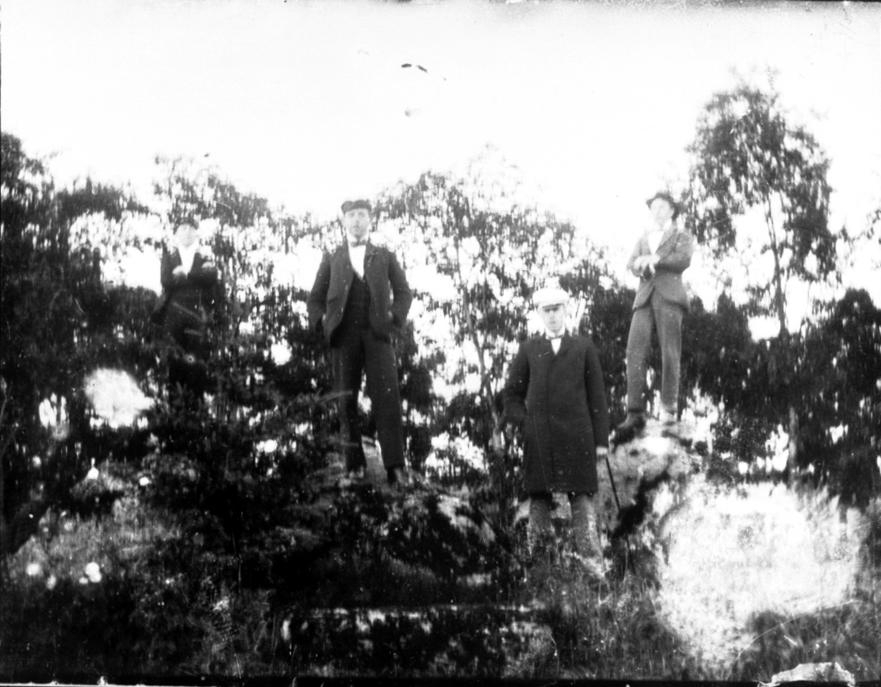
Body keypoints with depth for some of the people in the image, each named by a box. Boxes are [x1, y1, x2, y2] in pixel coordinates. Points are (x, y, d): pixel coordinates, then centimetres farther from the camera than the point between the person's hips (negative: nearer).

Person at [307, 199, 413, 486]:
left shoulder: (385, 257, 16)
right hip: (344, 337, 1)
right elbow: (315, 299, 17)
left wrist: (395, 320, -1)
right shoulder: (332, 259, 17)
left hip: (377, 335, -1)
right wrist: (324, 325, 2)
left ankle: (394, 466, -19)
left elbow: (403, 293, 14)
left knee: (386, 397, -13)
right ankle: (354, 464, 3)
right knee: (346, 400, -2)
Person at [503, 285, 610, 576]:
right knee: (539, 496, 3)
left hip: (576, 435, -1)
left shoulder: (584, 347, 11)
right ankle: (538, 559, 8)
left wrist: (601, 438, 2)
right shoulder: (529, 349, 14)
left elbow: (597, 395, 7)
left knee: (581, 495, -3)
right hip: (538, 437, 1)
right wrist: (521, 423, 1)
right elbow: (512, 392, 16)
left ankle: (590, 558, -4)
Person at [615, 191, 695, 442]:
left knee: (670, 355, -11)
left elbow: (684, 260, -4)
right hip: (644, 297, 3)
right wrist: (640, 266, -7)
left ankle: (669, 414, -11)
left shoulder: (682, 236, 16)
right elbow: (631, 264, 16)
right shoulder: (644, 238, 30)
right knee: (635, 350, -14)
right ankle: (635, 414, -20)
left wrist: (653, 260, -8)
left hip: (670, 296, -3)